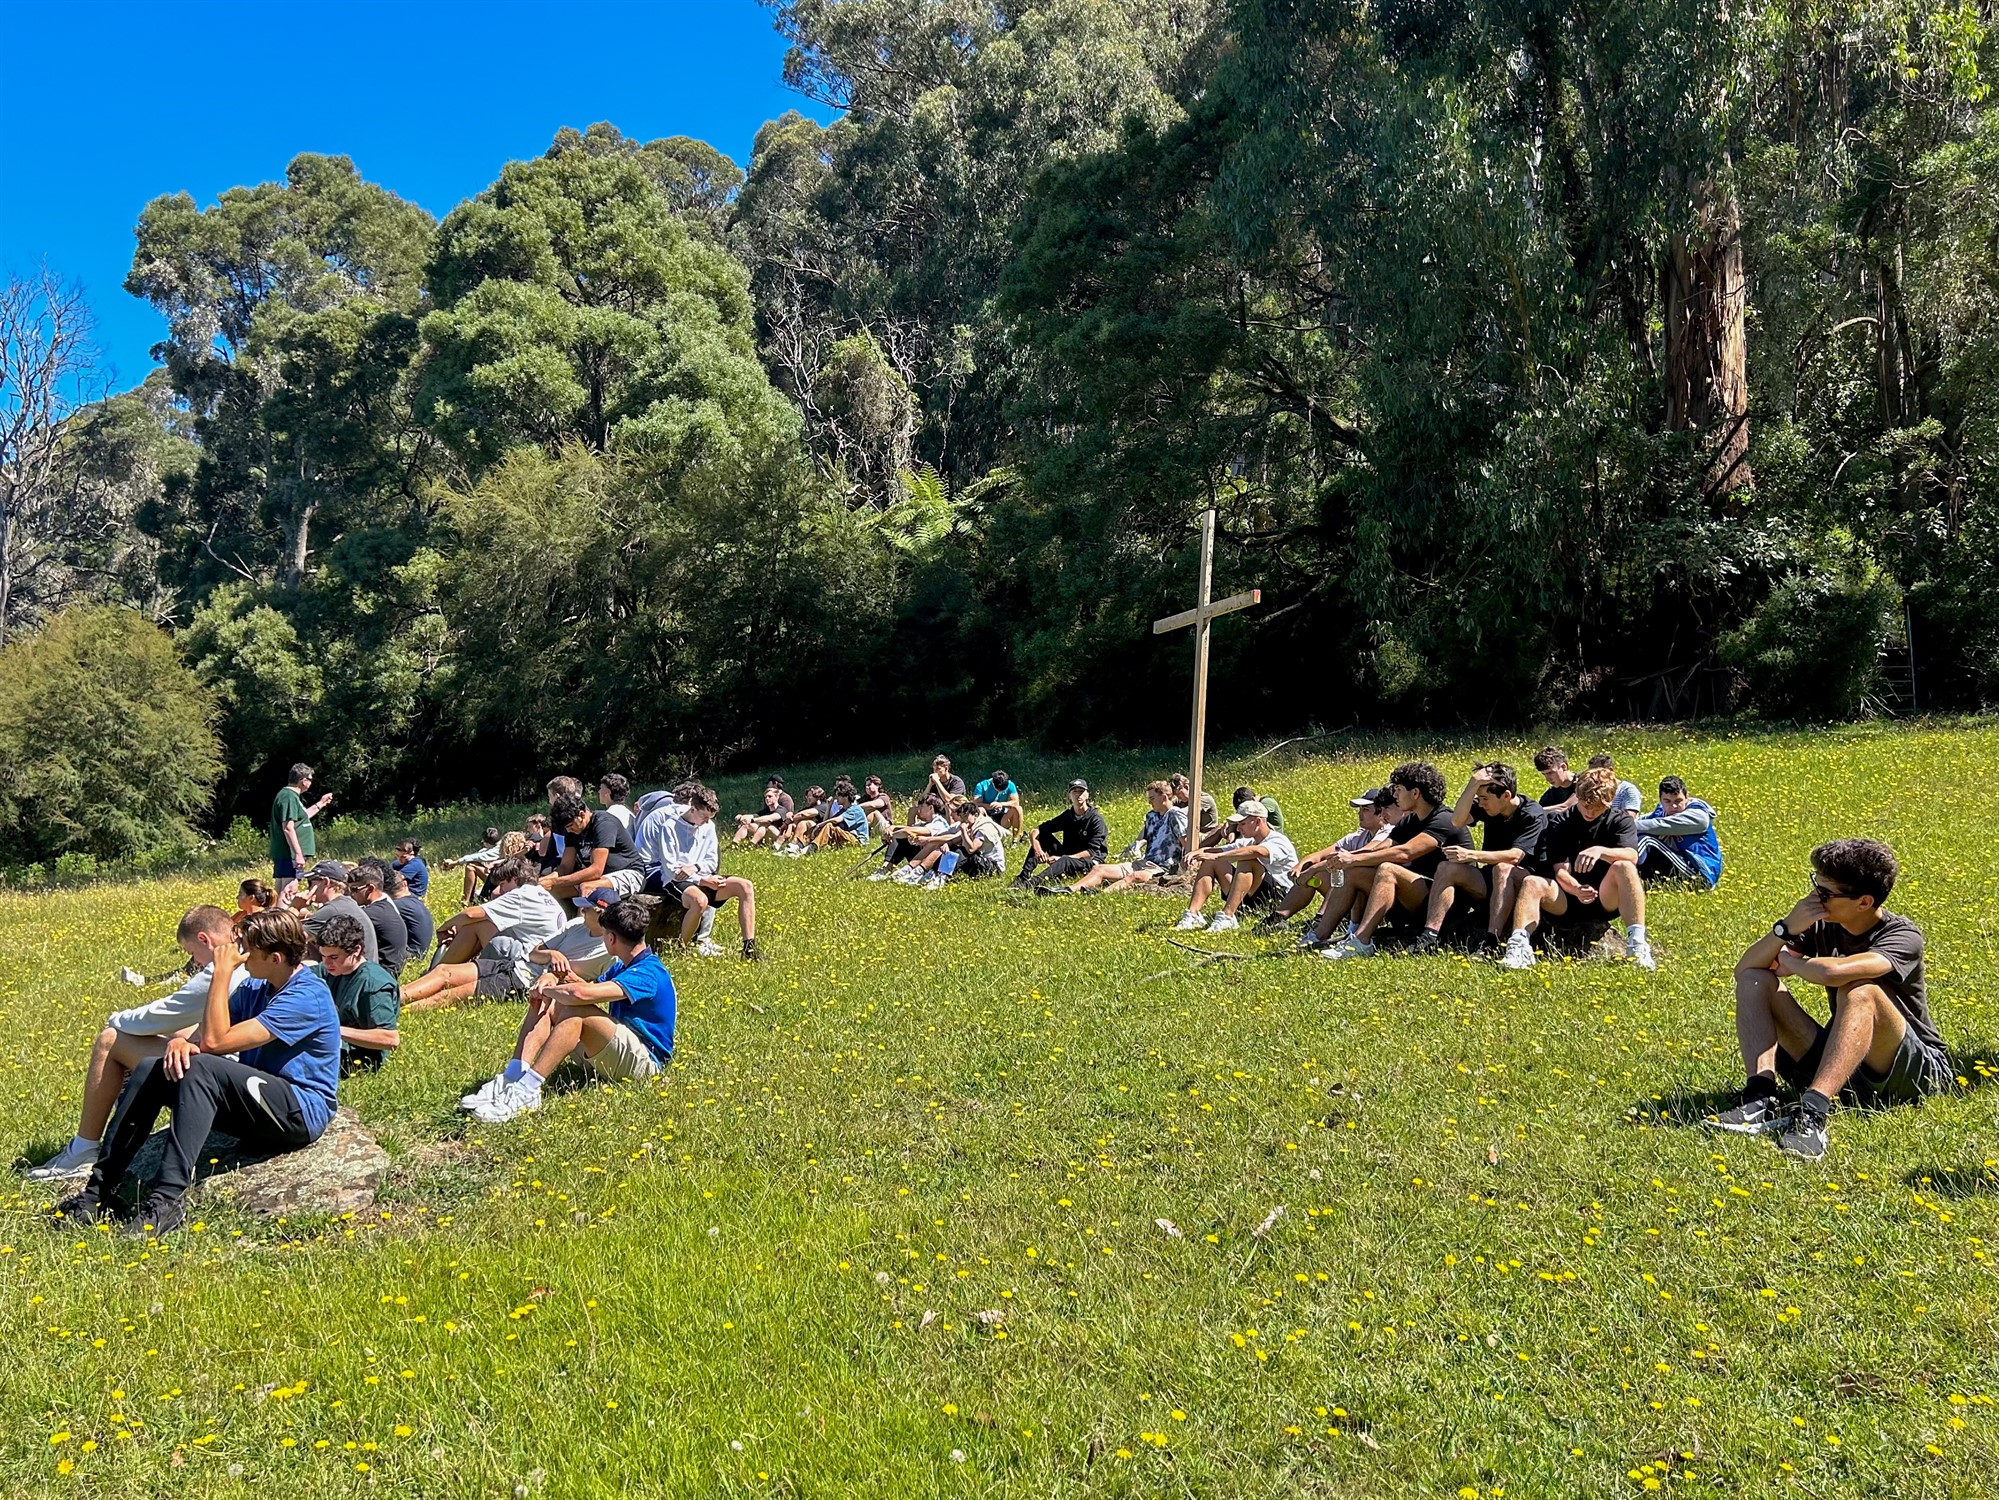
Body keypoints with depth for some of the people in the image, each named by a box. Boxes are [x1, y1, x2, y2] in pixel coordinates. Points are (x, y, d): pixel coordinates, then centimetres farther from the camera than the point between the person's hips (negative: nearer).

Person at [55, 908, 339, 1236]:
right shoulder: (255, 988, 11)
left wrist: (222, 973, -17)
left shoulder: (308, 996, -19)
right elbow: (203, 1035, 5)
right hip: (257, 1106, 9)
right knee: (150, 1069, -2)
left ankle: (168, 1200, -35)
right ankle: (102, 1187, -3)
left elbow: (215, 1041, -22)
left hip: (302, 1113, -9)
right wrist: (180, 1041, -18)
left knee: (201, 1068, -30)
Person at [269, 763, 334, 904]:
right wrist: (298, 854, -23)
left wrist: (320, 804, 33)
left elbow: (301, 817, 31)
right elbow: (288, 827, -22)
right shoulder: (289, 797, -15)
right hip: (290, 855, -11)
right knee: (289, 891, -12)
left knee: (281, 892, 12)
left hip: (283, 854, 11)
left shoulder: (291, 795, 16)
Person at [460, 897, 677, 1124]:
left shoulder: (648, 974, -20)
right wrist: (552, 979, -5)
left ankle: (525, 1092, -35)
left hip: (644, 1060, -10)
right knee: (544, 1004, -2)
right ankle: (510, 1081, -21)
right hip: (610, 1055, 10)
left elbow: (581, 993, -31)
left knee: (574, 1011, -31)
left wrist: (548, 989, -12)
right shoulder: (623, 966, 15)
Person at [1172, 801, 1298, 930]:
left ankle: (1227, 917, -38)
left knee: (1247, 860, -31)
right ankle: (1192, 914, -18)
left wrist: (1217, 856, -37)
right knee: (1210, 862, -1)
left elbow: (1257, 852, -34)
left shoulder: (1279, 842, -11)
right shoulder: (1247, 842, 16)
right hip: (1249, 900, 8)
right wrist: (1197, 852, -15)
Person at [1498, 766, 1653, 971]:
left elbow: (1632, 856, -21)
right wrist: (1576, 889, -32)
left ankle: (1637, 944, -41)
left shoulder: (1619, 820, 0)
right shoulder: (1560, 823, 2)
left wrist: (1600, 851, -42)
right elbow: (1560, 870, -9)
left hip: (1607, 900, -1)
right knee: (1531, 883, -26)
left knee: (1624, 867, -31)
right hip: (1569, 897, 1)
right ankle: (1518, 947, -44)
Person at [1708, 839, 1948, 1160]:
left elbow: (1832, 972, -39)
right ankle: (1761, 1096, -27)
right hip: (1840, 1066, 6)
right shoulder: (1822, 925, 0)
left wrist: (1789, 961, -17)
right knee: (1755, 981, -7)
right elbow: (1744, 968, -4)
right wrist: (1787, 928, -20)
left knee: (1859, 992, -35)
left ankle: (1812, 1112, -46)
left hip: (1920, 1071, -6)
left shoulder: (1903, 936, -19)